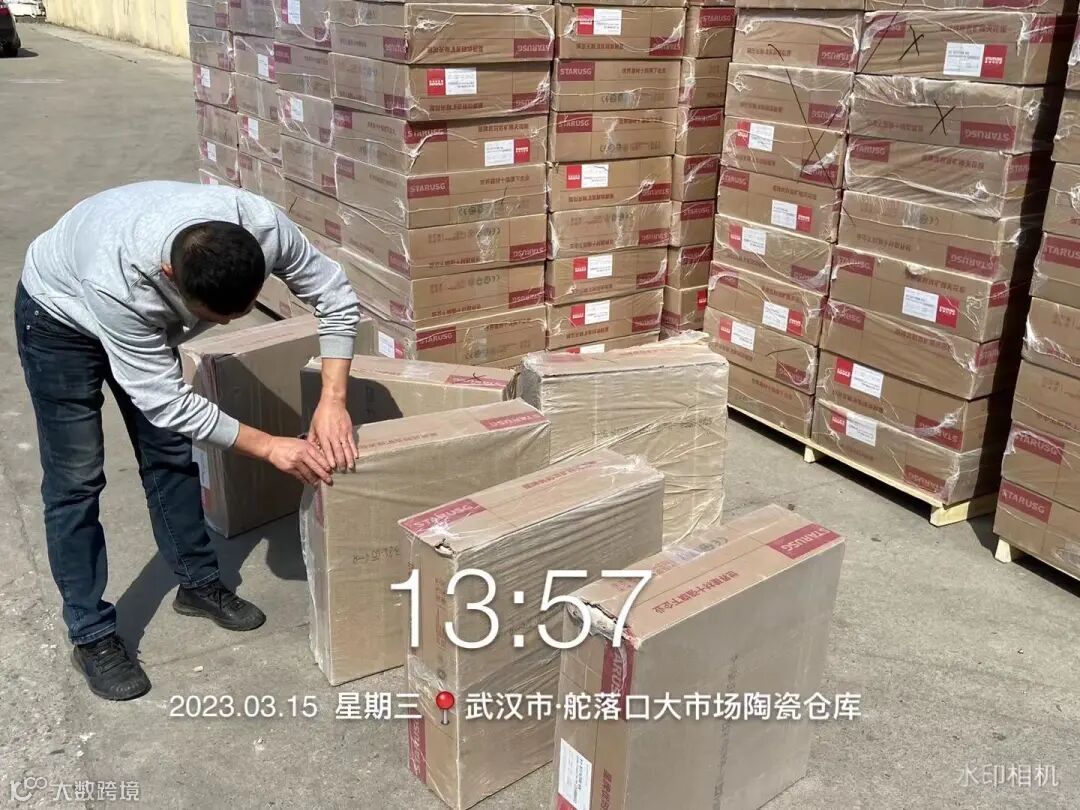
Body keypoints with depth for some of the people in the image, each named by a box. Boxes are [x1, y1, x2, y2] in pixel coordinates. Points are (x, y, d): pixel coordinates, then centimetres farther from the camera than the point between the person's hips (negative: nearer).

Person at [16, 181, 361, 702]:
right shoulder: (117, 283, -46)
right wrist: (268, 447, -33)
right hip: (60, 314, -5)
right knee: (77, 480, -3)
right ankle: (91, 636, 9)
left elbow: (334, 295, -21)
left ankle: (199, 584, 27)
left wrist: (332, 400, -30)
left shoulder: (262, 225, -36)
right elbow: (167, 401, -35)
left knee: (170, 453, 10)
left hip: (144, 317, 5)